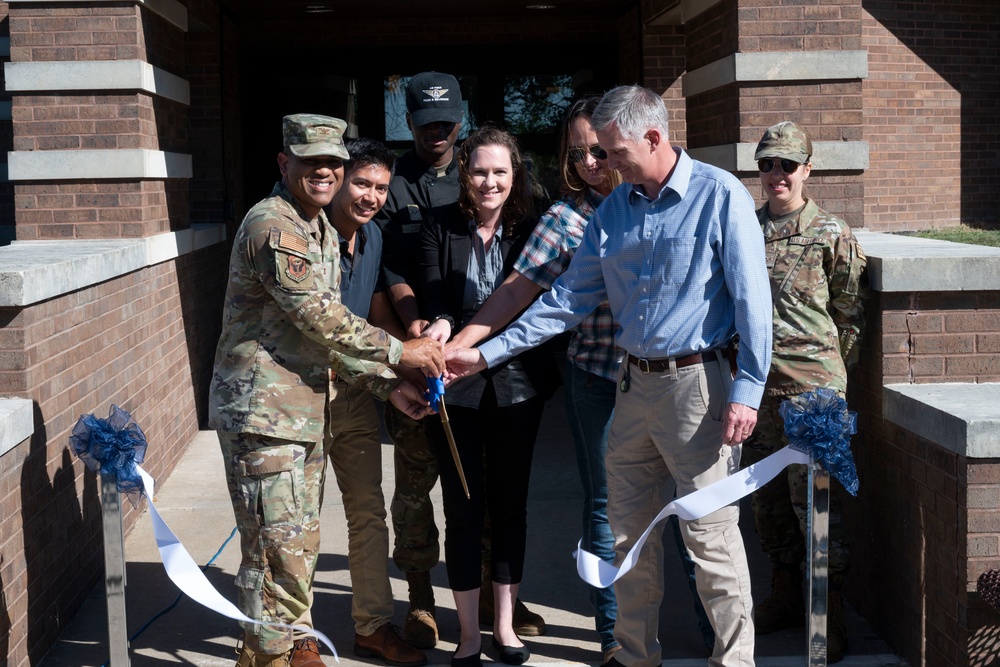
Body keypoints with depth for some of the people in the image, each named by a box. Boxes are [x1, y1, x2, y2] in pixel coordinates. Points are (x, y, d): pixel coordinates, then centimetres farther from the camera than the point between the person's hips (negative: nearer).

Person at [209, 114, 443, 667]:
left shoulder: (323, 233, 15)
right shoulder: (272, 227, -16)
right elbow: (320, 318, -20)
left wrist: (388, 386, 7)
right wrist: (400, 352, -13)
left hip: (306, 411, 9)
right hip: (262, 412, -9)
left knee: (302, 543, 16)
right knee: (277, 548, -4)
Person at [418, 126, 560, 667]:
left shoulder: (529, 233, 2)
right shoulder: (440, 232, 0)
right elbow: (431, 300, -10)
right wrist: (439, 325, -32)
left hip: (516, 383, 1)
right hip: (455, 384, -1)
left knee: (510, 502, 10)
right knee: (463, 507, 4)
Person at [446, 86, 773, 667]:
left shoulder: (720, 196, -7)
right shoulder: (614, 210, 11)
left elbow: (752, 299, -10)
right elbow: (570, 298, 11)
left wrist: (748, 391, -16)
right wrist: (486, 354, 5)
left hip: (698, 381, -6)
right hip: (635, 383, 7)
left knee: (711, 533, -3)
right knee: (629, 531, 13)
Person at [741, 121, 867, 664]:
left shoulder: (831, 234, -3)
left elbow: (851, 314, 2)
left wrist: (826, 369, 2)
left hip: (812, 388, -5)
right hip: (757, 385, 5)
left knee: (813, 499, -5)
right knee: (766, 498, 14)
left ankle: (831, 621, 5)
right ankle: (784, 598, 29)